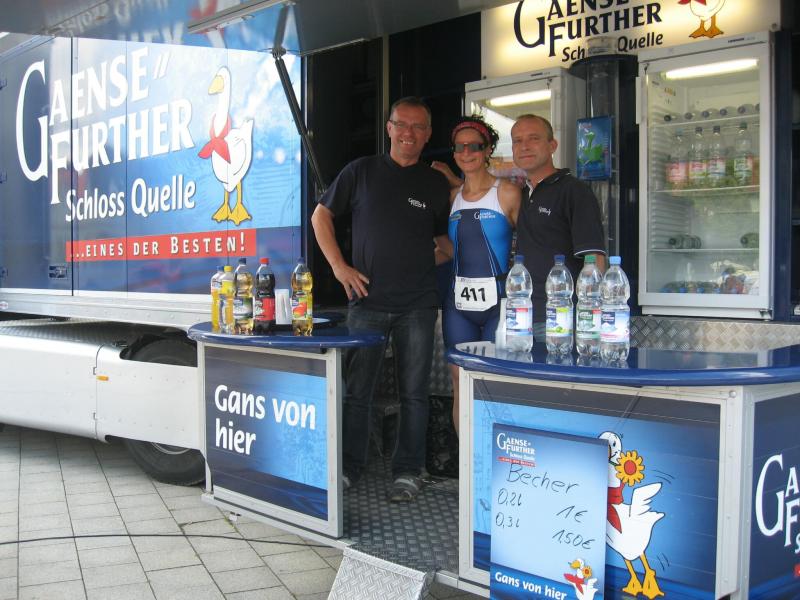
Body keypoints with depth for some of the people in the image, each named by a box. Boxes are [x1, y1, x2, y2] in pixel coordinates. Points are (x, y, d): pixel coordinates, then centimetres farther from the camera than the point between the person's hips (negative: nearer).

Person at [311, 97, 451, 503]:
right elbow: (321, 215, 9)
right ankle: (349, 468, 17)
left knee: (414, 393, 5)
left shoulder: (436, 184, 10)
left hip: (417, 306, 1)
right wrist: (339, 266, -1)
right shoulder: (363, 171, 6)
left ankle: (408, 472, 16)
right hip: (367, 301, -1)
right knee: (356, 389, 4)